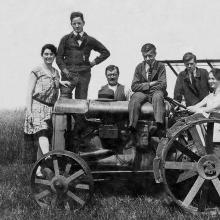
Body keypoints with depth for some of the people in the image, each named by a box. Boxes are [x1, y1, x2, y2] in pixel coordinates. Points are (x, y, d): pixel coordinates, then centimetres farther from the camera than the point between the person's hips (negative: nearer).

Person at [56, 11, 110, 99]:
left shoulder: (90, 40, 11)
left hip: (84, 75, 1)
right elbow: (59, 57, 7)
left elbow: (106, 52, 17)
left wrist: (94, 62, 7)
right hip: (69, 74, -1)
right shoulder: (66, 39, 9)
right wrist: (65, 71, -8)